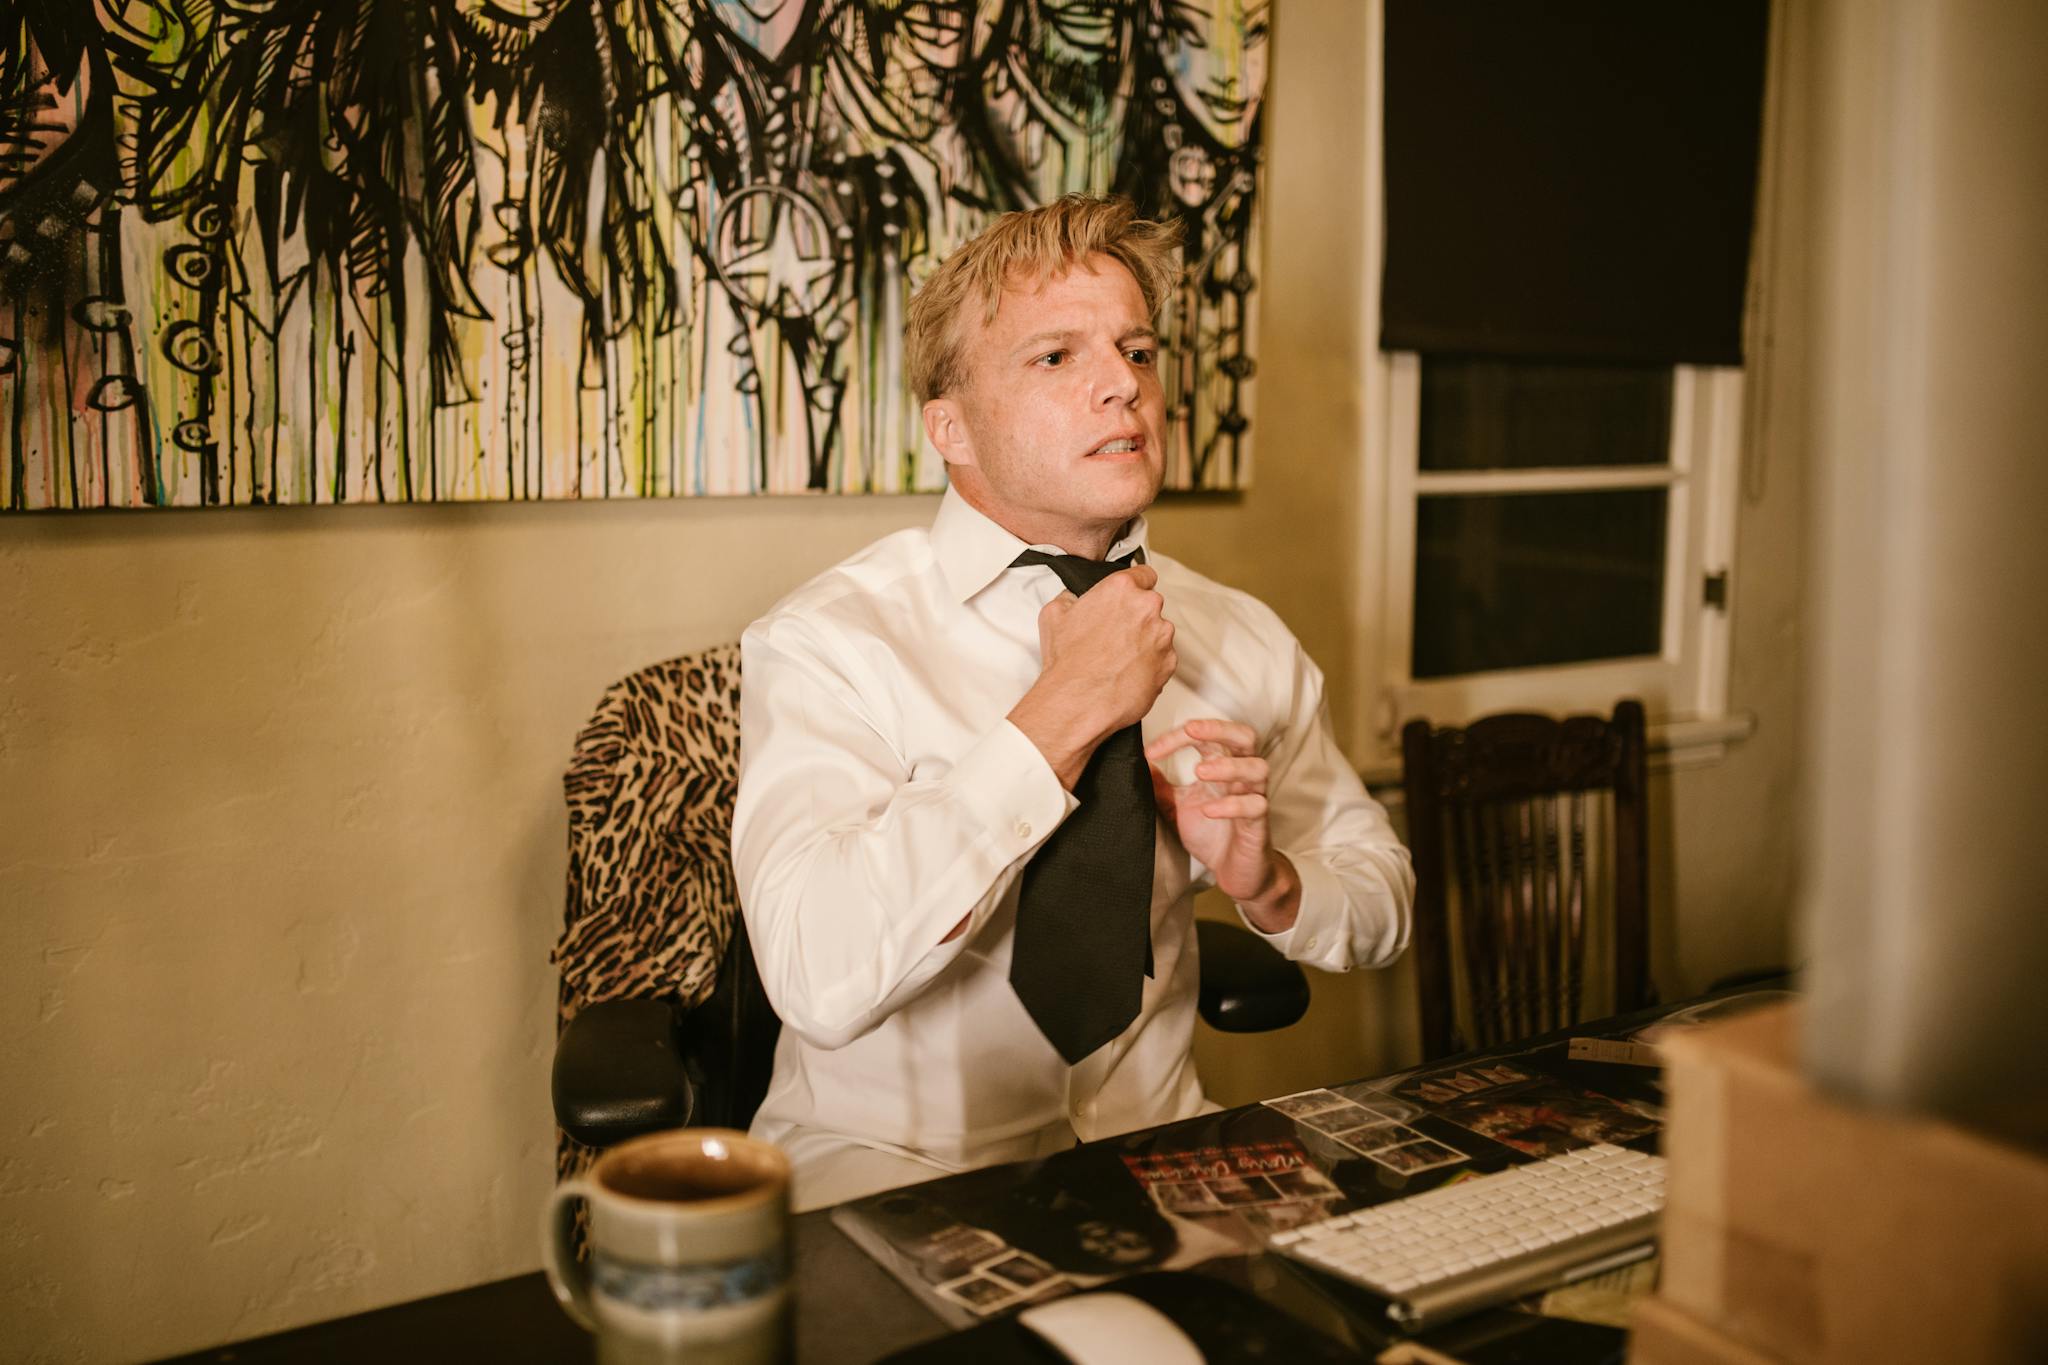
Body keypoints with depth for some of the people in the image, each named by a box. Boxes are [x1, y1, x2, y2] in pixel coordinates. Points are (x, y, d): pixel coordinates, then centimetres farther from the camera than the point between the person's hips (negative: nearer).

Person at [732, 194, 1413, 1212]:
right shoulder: (829, 641, -12)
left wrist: (1265, 880, -8)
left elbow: (1382, 897, 16)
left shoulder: (1243, 642, 5)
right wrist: (1065, 712, -23)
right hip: (885, 1160, -5)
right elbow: (820, 979, -27)